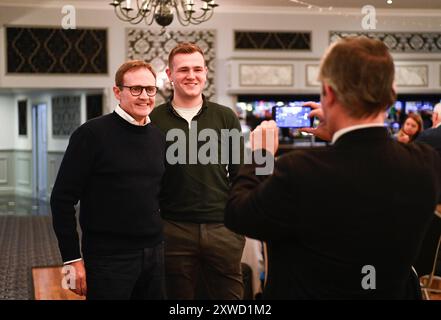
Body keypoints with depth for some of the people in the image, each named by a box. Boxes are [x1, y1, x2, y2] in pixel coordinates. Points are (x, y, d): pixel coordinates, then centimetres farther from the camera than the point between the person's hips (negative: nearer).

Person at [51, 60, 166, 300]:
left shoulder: (159, 137, 8)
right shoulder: (93, 134, -9)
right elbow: (63, 198, -10)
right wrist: (73, 259, -12)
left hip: (155, 253, 6)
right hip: (108, 256, -5)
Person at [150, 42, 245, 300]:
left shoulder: (226, 117, 6)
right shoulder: (154, 120, 2)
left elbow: (239, 172, 8)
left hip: (223, 228, 1)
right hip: (174, 229, -1)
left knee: (228, 293, 7)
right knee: (178, 293, 8)